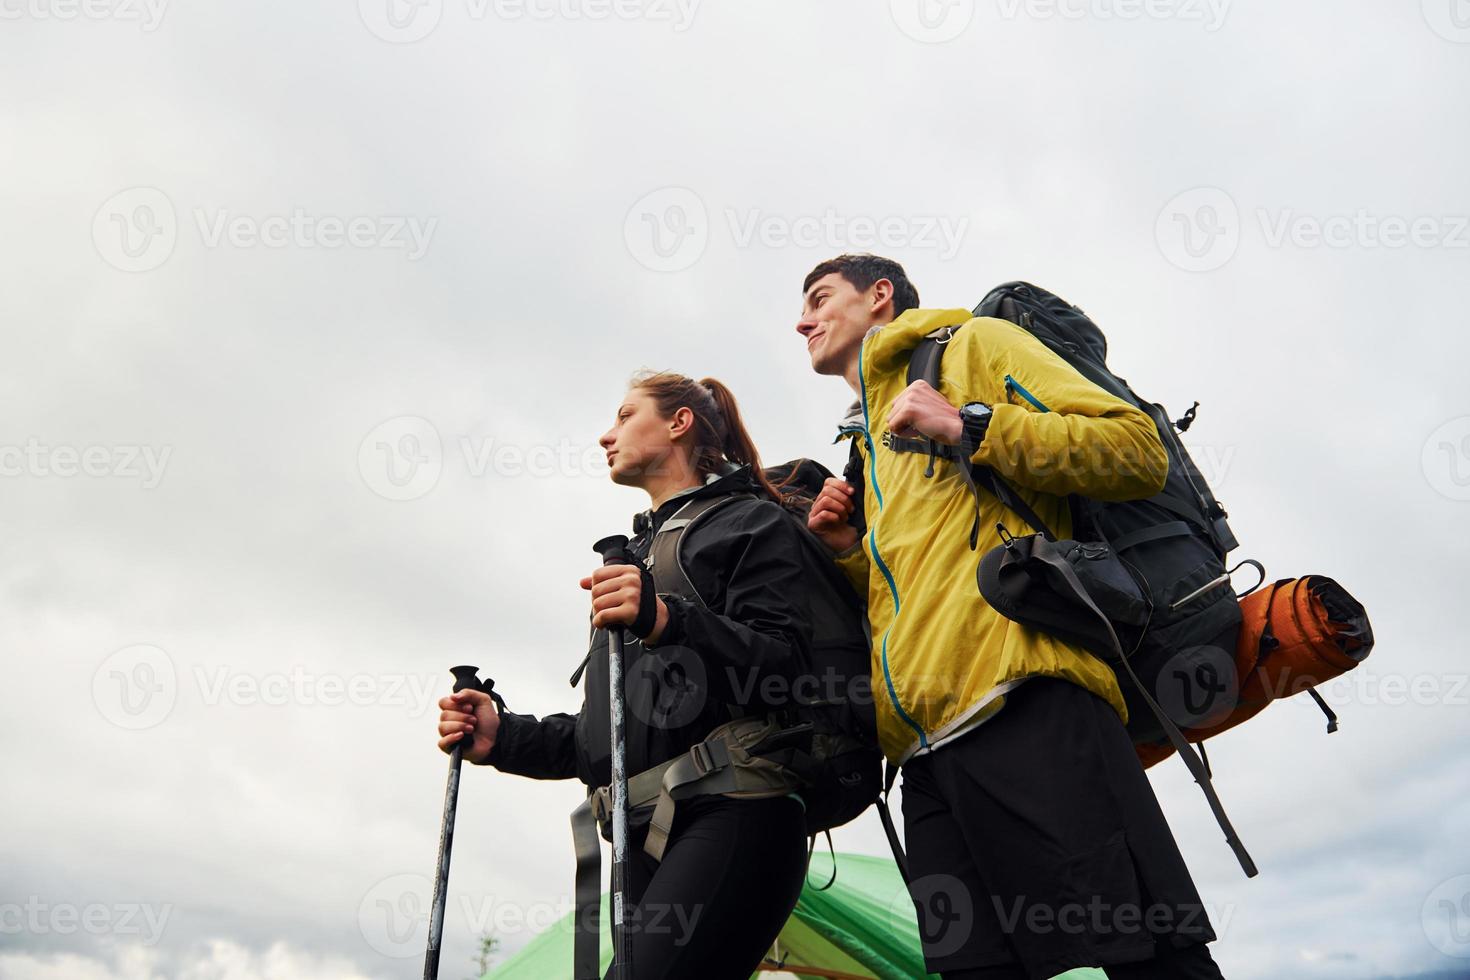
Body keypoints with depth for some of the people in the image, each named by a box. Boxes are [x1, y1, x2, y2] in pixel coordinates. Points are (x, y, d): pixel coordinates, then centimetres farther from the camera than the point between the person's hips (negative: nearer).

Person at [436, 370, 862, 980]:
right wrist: (505, 737, 12)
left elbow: (787, 667, -11)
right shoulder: (632, 558, 28)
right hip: (645, 836, 8)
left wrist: (669, 622, -26)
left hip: (731, 817, -7)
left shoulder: (754, 523, 6)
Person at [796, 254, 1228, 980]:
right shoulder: (869, 447, 33)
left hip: (1027, 708, -7)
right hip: (929, 757, 7)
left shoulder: (973, 345, 12)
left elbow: (1140, 451, -1)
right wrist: (850, 551, 14)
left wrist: (970, 425, -7)